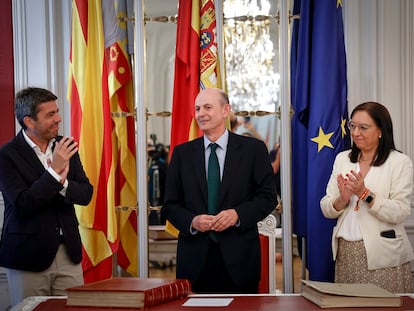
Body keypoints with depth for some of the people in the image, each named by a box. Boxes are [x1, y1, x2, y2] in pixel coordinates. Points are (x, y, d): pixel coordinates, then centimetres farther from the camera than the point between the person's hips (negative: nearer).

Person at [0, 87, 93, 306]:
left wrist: (63, 183, -17)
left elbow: (86, 194, 3)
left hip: (68, 252, 4)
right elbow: (22, 203, -18)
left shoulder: (65, 147, 6)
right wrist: (54, 171, -22)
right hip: (29, 255, -4)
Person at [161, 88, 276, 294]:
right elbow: (170, 205, 8)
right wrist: (192, 221, -12)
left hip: (239, 256, -1)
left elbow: (268, 197, 2)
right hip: (195, 258, 1)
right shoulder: (182, 153, 8)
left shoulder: (253, 149, 3)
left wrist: (238, 214, -14)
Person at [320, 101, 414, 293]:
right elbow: (326, 210, 7)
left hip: (382, 256, -4)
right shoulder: (342, 159, 10)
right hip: (346, 252, 4)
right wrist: (342, 200, -13)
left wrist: (365, 194, -21)